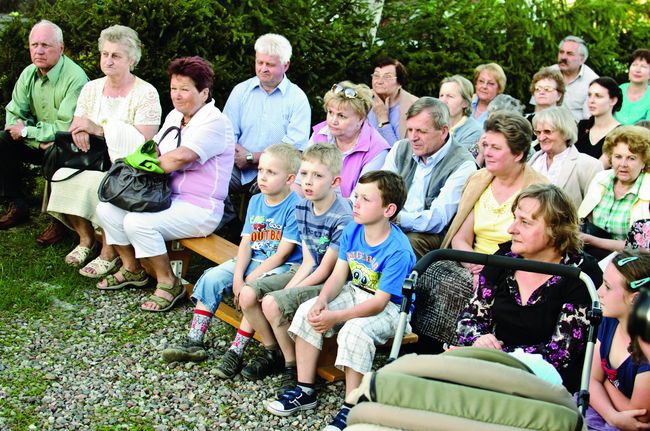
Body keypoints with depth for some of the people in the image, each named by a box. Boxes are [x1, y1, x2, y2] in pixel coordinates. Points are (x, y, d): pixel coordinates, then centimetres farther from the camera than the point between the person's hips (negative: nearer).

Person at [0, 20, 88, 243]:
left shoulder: (75, 78, -22)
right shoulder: (29, 74, 0)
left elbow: (66, 128, -27)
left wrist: (26, 131, -19)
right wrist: (38, 140, -21)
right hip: (40, 143, 7)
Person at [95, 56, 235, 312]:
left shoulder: (214, 122, -15)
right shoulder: (175, 116, 15)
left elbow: (181, 157, -28)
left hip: (199, 209, -9)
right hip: (167, 197, 10)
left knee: (137, 222, -28)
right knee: (106, 209, 0)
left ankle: (168, 283, -9)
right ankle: (131, 269, 18)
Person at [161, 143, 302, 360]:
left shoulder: (295, 206, -16)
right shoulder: (256, 201, 7)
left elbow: (282, 254, -18)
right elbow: (246, 243, 3)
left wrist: (250, 280, -18)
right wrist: (237, 277, -12)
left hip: (283, 266, -7)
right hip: (253, 260, 7)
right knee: (211, 278, -7)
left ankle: (236, 352, -21)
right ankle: (194, 342, -1)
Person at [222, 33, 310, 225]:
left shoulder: (297, 99, 2)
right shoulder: (241, 91, 13)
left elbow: (294, 147, -7)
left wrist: (251, 158, -8)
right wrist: (241, 157, -15)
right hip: (241, 169, 3)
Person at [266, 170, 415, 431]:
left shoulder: (398, 251, -27)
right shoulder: (352, 230, -4)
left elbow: (379, 303, -26)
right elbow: (339, 274, -1)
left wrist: (335, 317, -30)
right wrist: (322, 301, -21)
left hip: (390, 308, -7)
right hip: (355, 293, 8)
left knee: (355, 330, -34)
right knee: (307, 310, -11)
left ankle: (351, 409, -18)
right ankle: (305, 391, 0)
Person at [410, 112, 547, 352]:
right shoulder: (478, 182, 13)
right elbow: (460, 238, 9)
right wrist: (476, 263, -12)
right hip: (477, 267, 5)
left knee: (452, 285, -30)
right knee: (428, 273, -23)